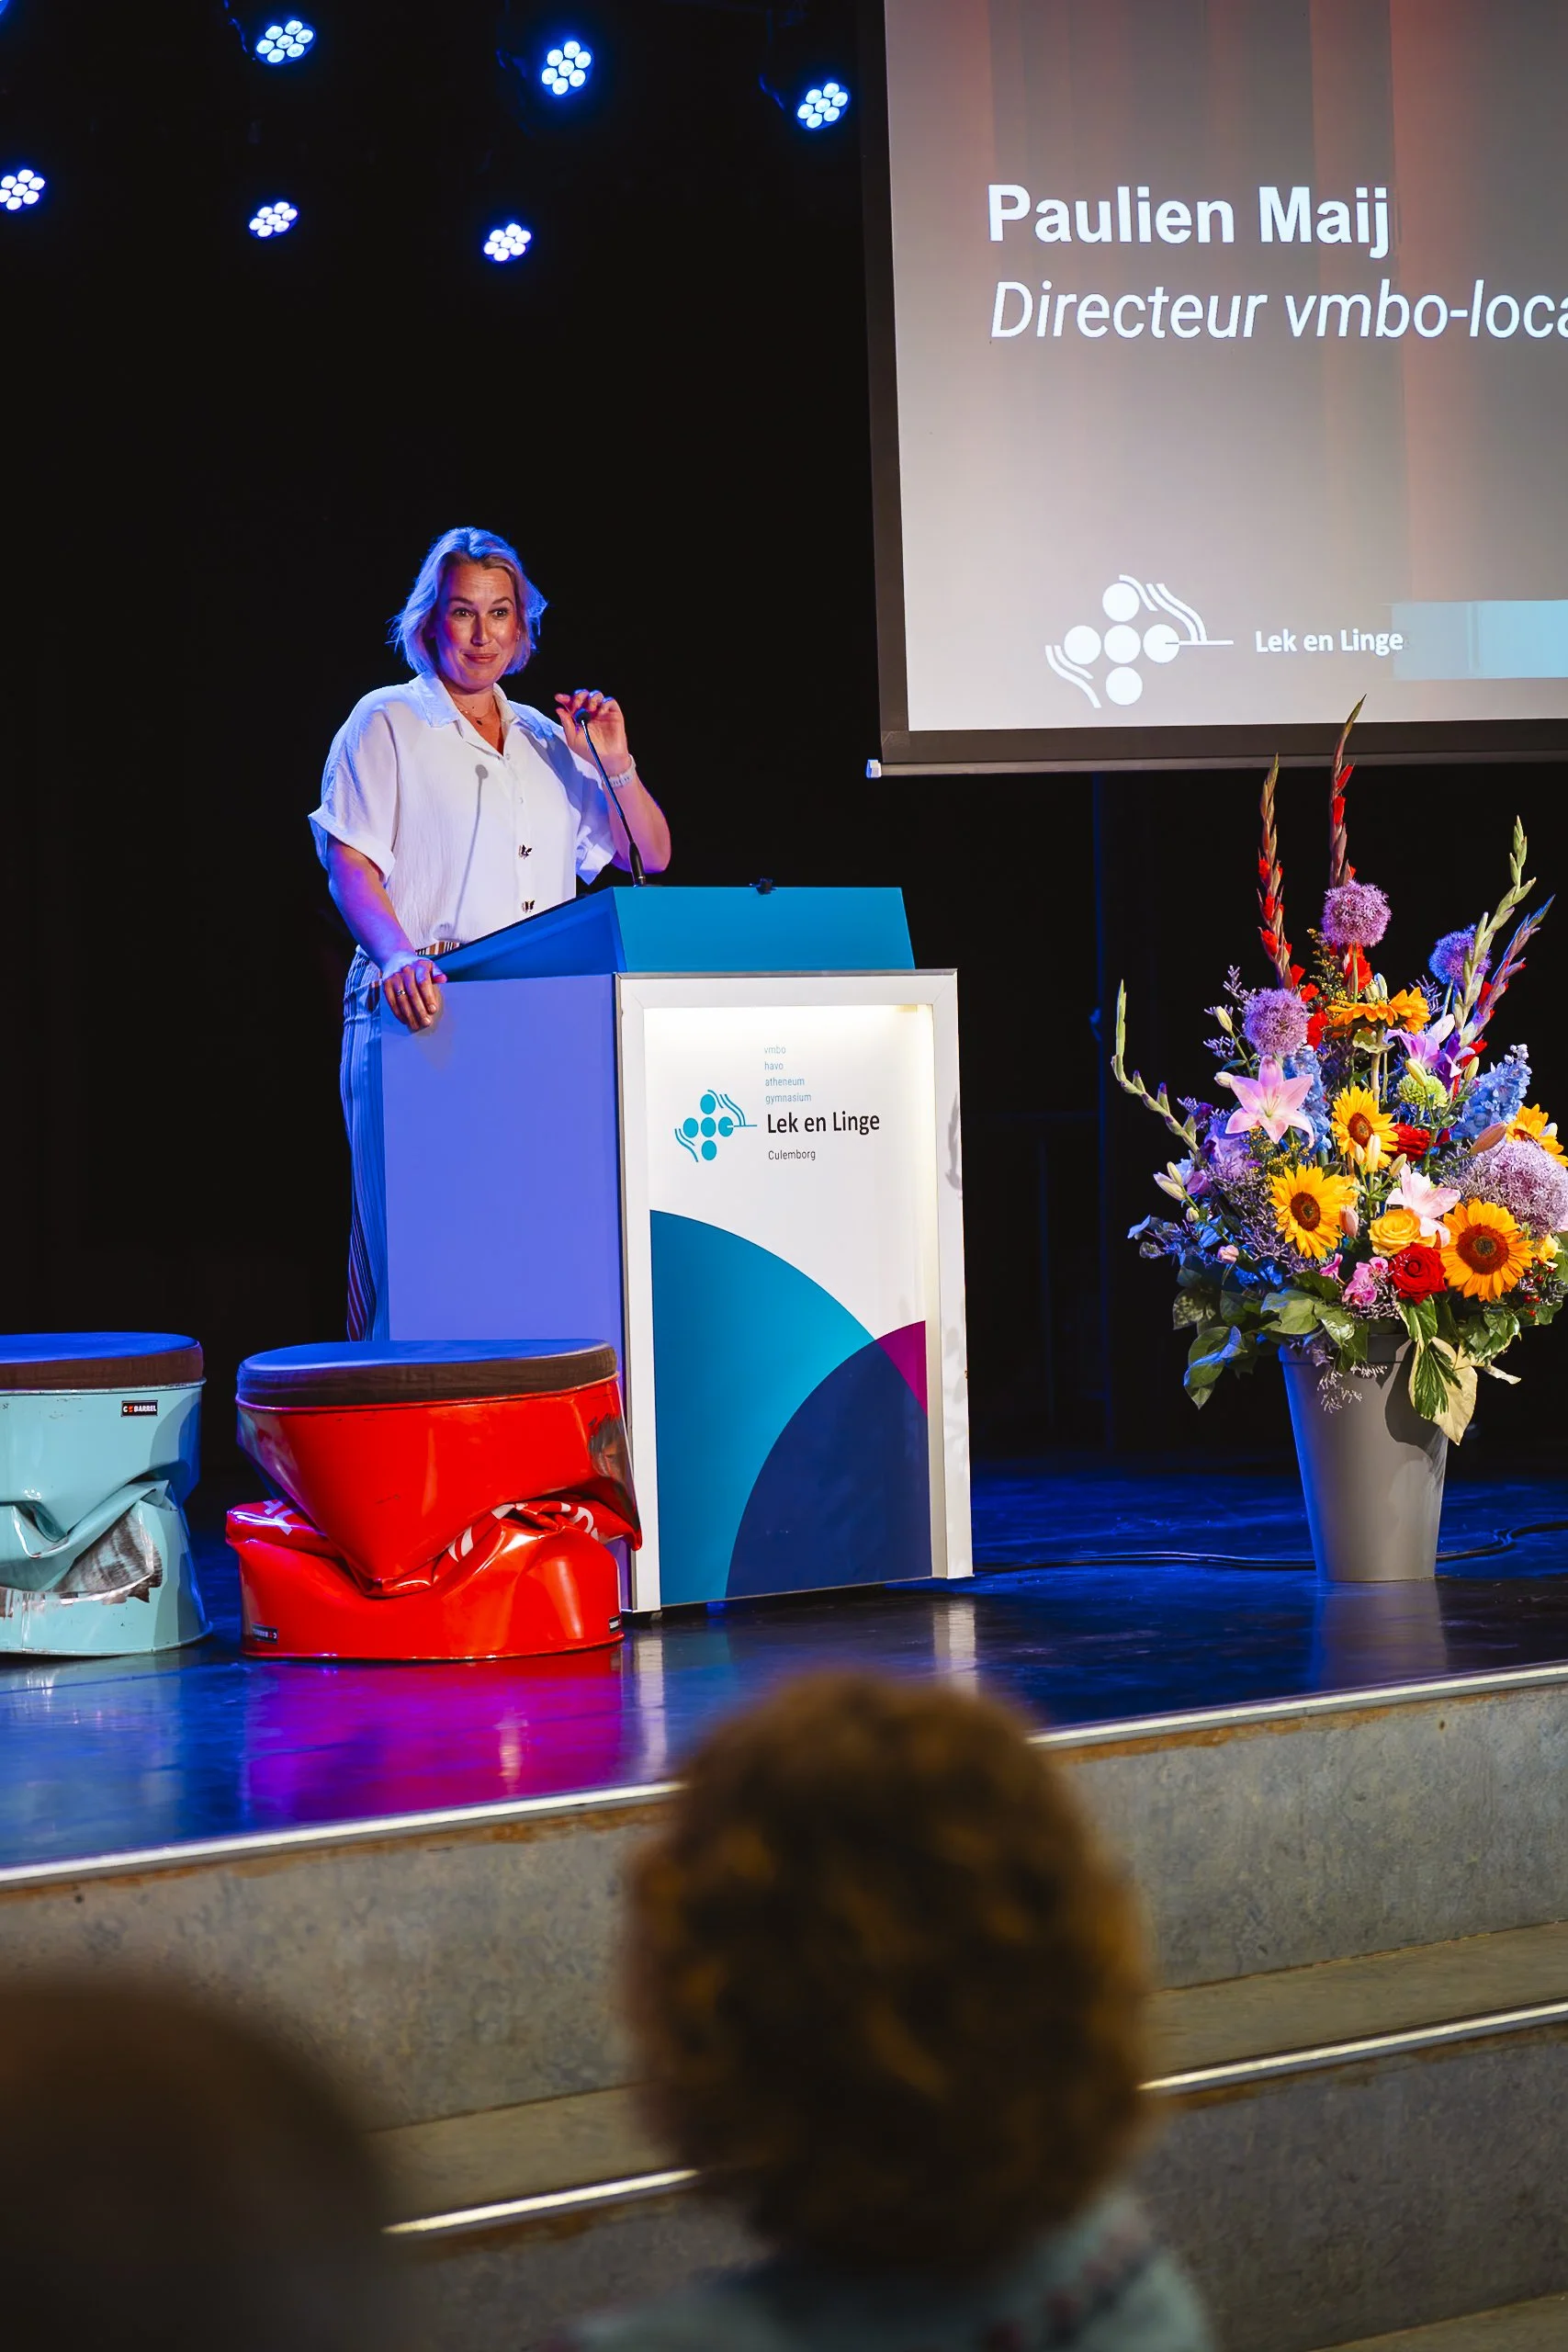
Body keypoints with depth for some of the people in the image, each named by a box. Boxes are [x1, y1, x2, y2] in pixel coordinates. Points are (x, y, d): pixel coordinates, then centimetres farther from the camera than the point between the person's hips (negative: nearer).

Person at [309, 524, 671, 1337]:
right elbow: (349, 863, -4)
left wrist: (615, 768, 2)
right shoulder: (387, 724, 6)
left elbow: (651, 857, 20)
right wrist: (398, 954, -23)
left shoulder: (546, 741, 20)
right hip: (420, 1016, -4)